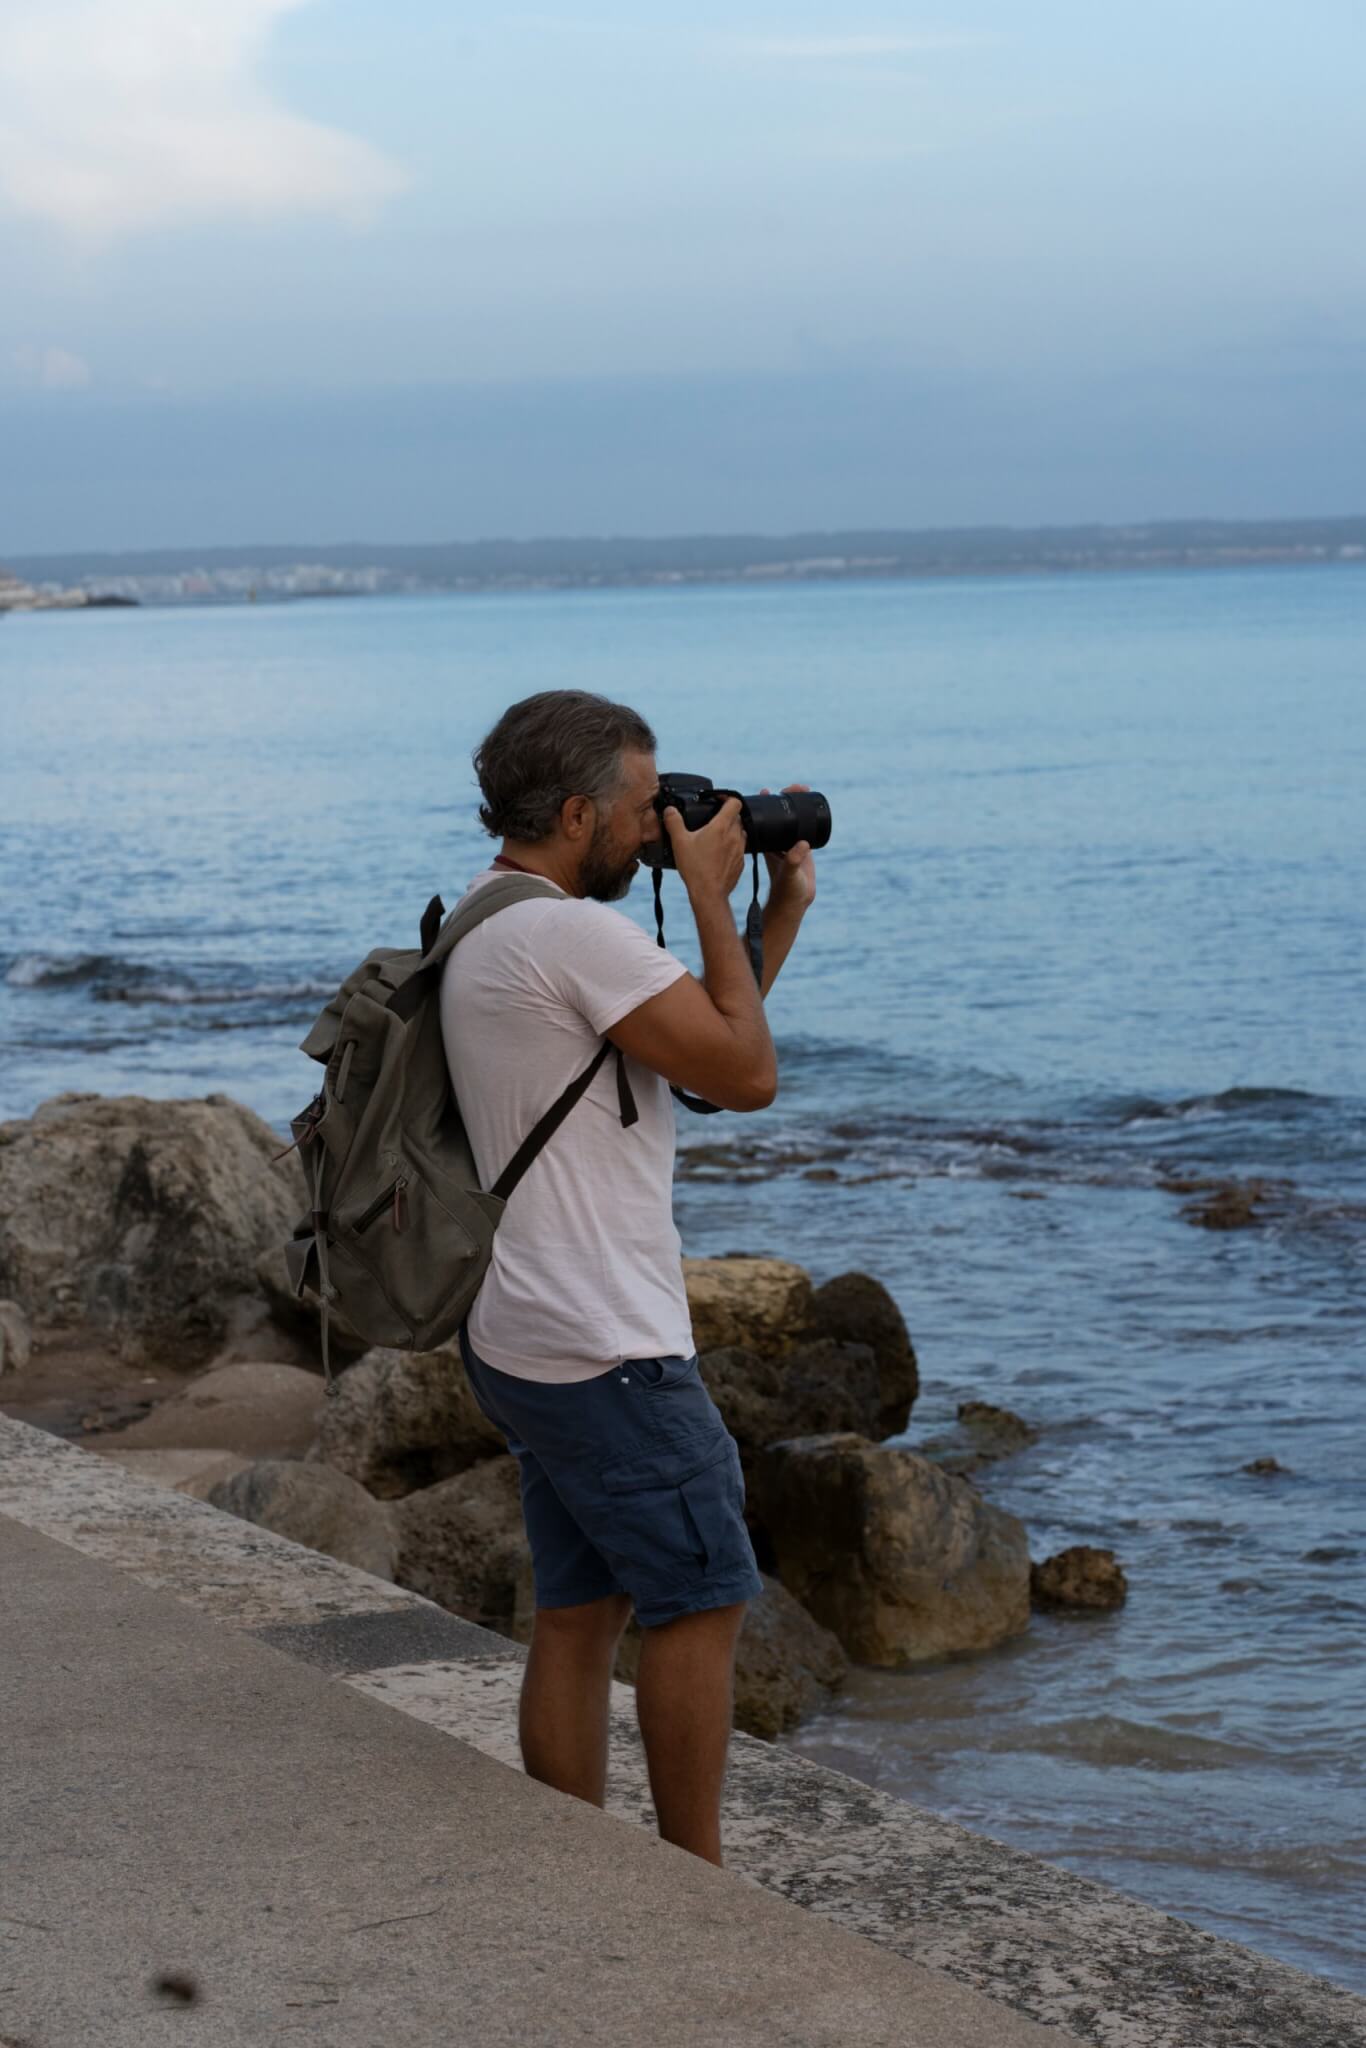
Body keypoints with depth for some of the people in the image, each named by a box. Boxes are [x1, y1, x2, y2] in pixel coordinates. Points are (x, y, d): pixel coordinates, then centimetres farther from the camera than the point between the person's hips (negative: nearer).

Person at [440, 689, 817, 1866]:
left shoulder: (490, 927, 15)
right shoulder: (575, 934, -18)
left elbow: (707, 1049, 20)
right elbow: (746, 1076, -16)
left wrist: (784, 910, 16)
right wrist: (710, 894, -9)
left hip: (529, 1344, 10)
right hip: (603, 1351, -10)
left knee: (579, 1613, 12)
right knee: (704, 1601, -1)